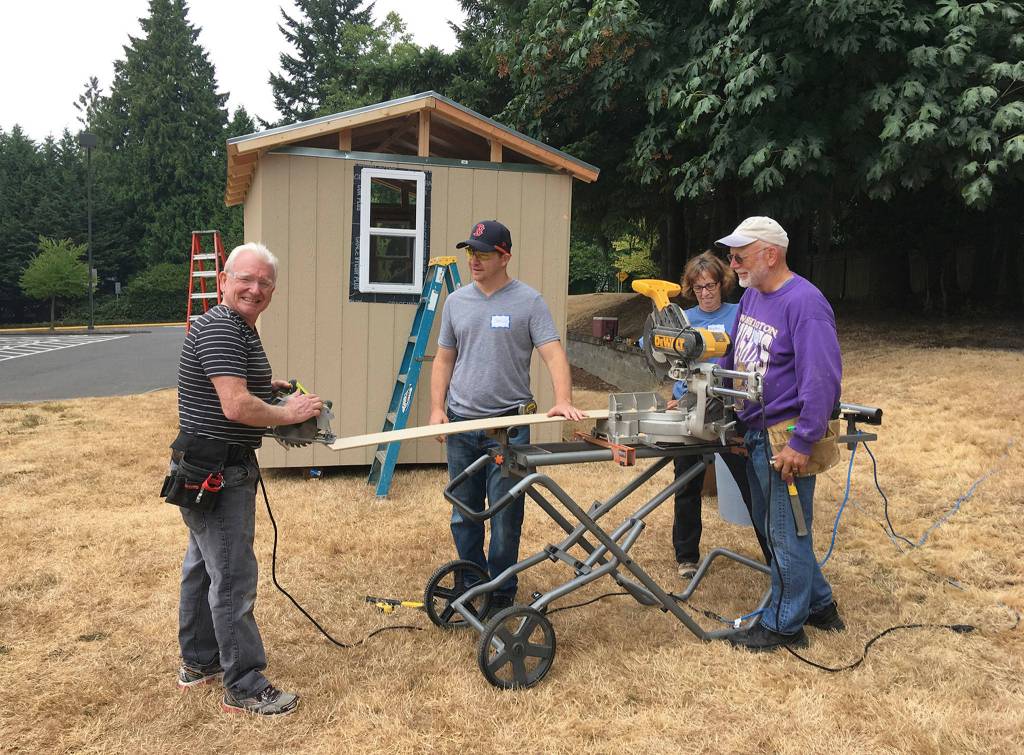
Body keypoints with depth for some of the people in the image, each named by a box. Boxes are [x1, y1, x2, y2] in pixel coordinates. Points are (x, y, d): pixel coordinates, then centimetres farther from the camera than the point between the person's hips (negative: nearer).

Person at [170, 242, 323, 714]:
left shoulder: (240, 328, 14)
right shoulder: (220, 328, -19)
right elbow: (237, 406, -27)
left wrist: (268, 388, 13)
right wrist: (289, 414, -13)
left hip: (210, 468, 11)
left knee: (203, 566, 19)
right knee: (233, 578, -4)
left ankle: (198, 663, 34)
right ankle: (245, 688, 5)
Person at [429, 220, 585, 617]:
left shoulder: (528, 301, -4)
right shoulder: (456, 301, 8)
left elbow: (553, 353, -11)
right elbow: (444, 360, 13)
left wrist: (563, 400, -27)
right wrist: (436, 410, 2)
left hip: (509, 424, -4)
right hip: (461, 423, 4)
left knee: (504, 518, 3)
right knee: (463, 515, 14)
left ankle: (501, 593, 19)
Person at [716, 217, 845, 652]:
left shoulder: (804, 303, -19)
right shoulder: (752, 296, 9)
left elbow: (823, 379, -23)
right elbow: (731, 355, 21)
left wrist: (802, 443, -23)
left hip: (786, 440, -9)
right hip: (755, 433, 9)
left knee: (785, 534, 4)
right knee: (770, 527, 19)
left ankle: (784, 625, 20)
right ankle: (819, 604, 36)